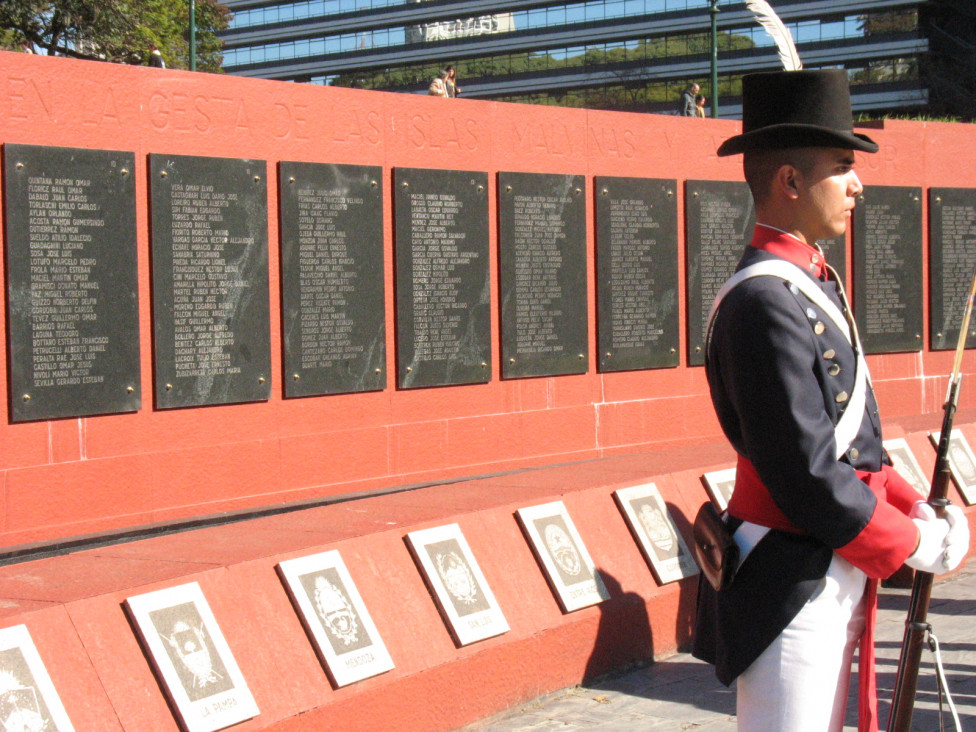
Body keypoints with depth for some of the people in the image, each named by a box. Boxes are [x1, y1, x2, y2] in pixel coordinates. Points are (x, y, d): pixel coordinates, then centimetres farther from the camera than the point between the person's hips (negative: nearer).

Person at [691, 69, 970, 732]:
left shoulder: (815, 283, 12)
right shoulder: (765, 302, -20)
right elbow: (806, 473, -23)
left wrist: (913, 509, 4)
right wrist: (915, 545, -13)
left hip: (834, 577, 10)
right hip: (791, 587, -10)